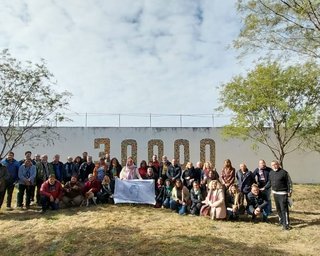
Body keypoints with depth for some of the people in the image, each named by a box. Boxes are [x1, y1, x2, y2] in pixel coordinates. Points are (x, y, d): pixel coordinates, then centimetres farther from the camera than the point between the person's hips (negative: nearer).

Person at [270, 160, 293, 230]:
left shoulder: (284, 172, -11)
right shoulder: (271, 173, 8)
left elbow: (289, 182, -8)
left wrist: (289, 191, -9)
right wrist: (272, 190, 19)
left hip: (282, 193, -7)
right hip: (275, 193, 7)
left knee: (284, 209, -8)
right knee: (278, 209, 16)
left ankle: (286, 224, -4)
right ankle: (281, 221, 31)